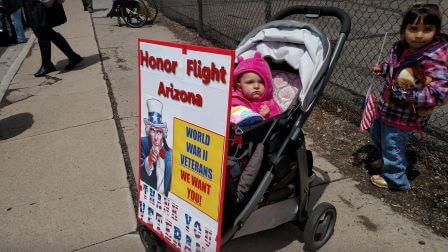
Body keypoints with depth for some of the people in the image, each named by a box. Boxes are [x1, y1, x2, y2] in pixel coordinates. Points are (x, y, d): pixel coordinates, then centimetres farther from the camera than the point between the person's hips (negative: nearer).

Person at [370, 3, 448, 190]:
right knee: (376, 134, 28)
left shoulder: (433, 59, -27)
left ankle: (395, 179, 32)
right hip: (387, 105, 9)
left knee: (392, 144, 7)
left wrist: (405, 94, -34)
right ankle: (387, 160, 55)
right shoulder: (402, 47, -3)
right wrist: (383, 68, 1)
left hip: (403, 114, -9)